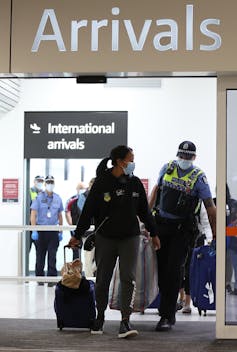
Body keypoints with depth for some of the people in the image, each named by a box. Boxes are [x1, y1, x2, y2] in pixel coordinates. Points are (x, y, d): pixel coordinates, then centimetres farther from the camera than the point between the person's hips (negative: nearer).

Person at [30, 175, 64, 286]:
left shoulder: (57, 198, 8)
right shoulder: (39, 197, -2)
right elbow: (33, 215, -5)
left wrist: (61, 232, 12)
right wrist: (34, 231, -12)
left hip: (53, 231, 2)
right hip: (41, 230, -2)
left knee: (52, 255, -3)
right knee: (40, 255, 6)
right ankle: (40, 277, 17)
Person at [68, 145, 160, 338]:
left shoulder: (135, 183, 4)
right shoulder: (102, 183, -7)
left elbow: (144, 210, 14)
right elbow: (88, 211, -3)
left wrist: (154, 233, 17)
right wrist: (78, 235, -2)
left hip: (130, 238, 2)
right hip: (106, 239, -2)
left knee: (128, 278, -10)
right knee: (103, 280, 7)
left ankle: (125, 322, -12)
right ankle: (100, 317, 25)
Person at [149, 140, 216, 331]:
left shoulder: (199, 177, -9)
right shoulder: (167, 168, 4)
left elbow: (210, 207, -8)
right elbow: (156, 189, 20)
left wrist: (215, 235, -11)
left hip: (182, 229, -4)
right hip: (162, 223, 5)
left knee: (173, 269, -10)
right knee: (161, 267, 8)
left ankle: (167, 316, -7)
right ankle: (169, 311, 25)